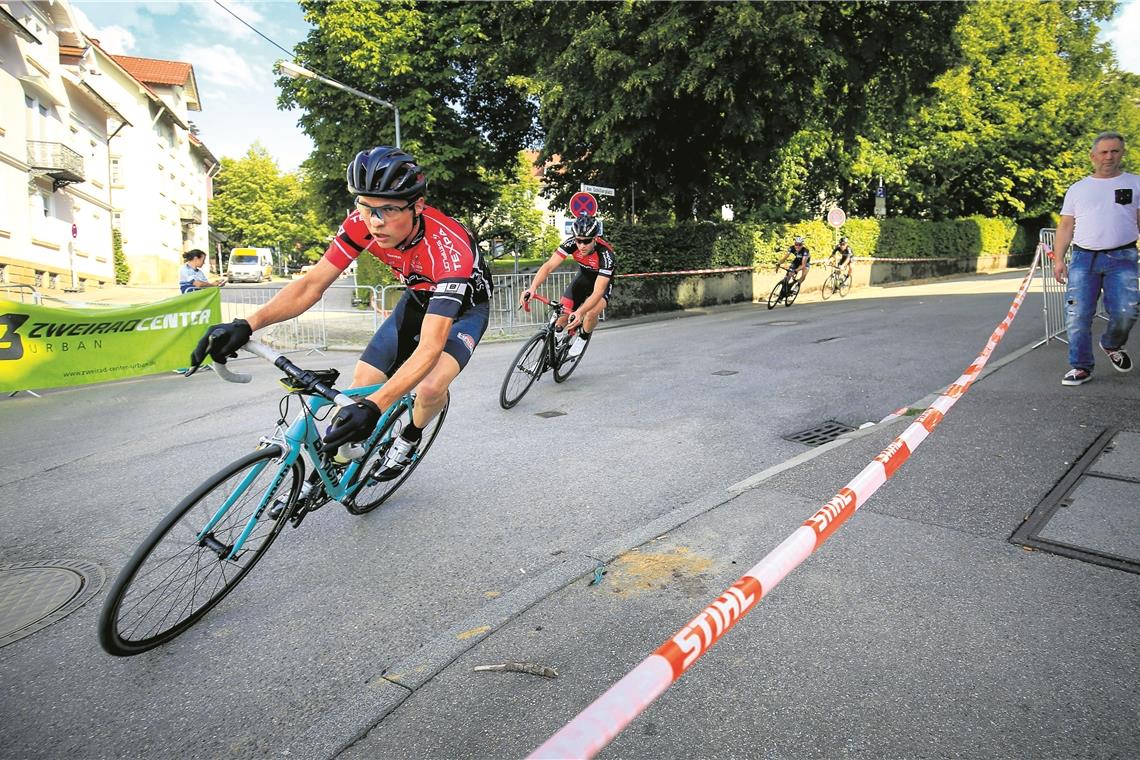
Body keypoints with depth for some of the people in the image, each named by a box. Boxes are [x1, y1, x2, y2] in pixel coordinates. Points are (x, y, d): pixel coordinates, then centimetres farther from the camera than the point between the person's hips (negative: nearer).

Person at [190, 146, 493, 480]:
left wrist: (374, 406, -58)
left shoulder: (449, 247, -41)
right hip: (419, 296, 5)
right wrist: (247, 324, -36)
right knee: (361, 383, -9)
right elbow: (312, 284, -20)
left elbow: (430, 347, -46)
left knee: (430, 388, -29)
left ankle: (410, 437, 6)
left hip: (464, 305, -5)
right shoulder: (362, 223, -25)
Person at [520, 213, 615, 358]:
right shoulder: (571, 243, -28)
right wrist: (532, 288, -50)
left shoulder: (606, 254, -38)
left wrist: (580, 312, -58)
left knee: (591, 314, -30)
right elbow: (549, 266, -32)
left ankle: (584, 337, 3)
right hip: (583, 277, 4)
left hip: (602, 282, -4)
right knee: (563, 315, -12)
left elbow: (598, 291, -43)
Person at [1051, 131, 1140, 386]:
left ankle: (1111, 345, 17)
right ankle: (1081, 367, 2)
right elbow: (1065, 226, 11)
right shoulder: (1077, 189, 14)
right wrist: (1058, 259, 0)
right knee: (1078, 315, -6)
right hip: (1083, 259, 1)